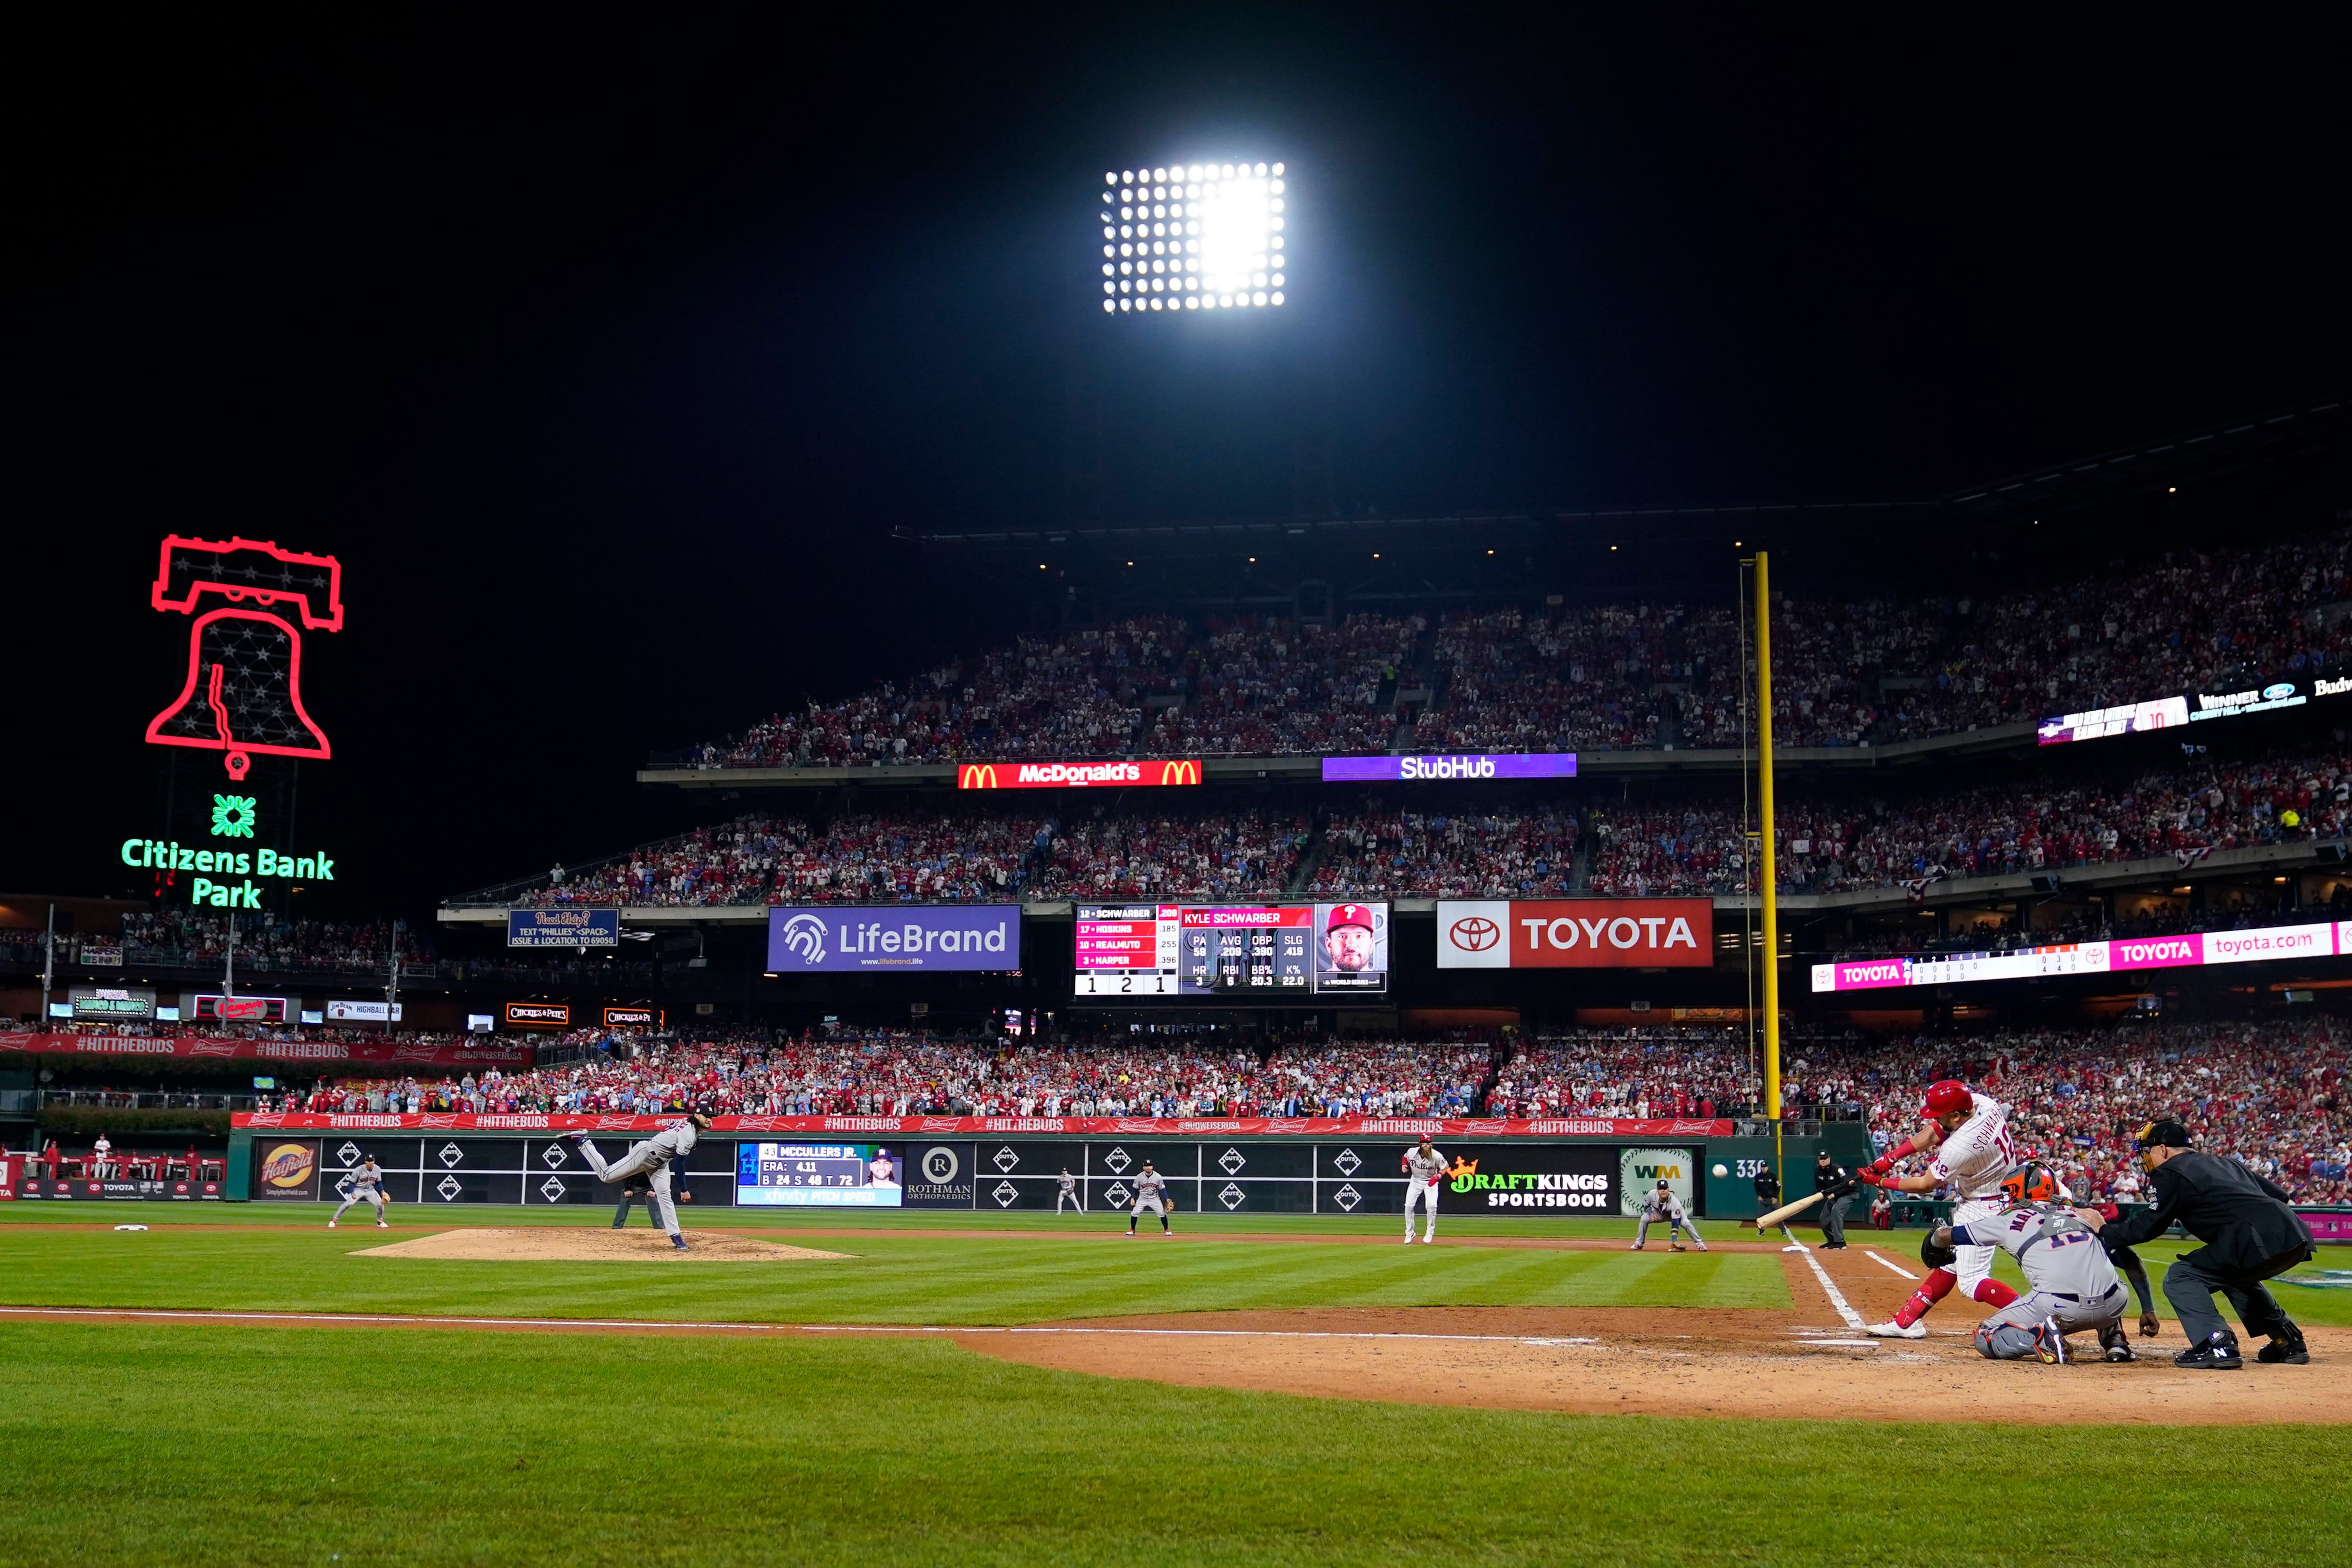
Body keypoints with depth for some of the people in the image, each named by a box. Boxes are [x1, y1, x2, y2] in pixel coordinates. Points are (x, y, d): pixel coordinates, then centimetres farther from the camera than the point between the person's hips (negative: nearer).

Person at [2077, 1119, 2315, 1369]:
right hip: (2296, 1236, 9)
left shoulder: (2170, 1173, 6)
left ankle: (2217, 1346, -15)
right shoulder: (2225, 1163, 30)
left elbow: (2148, 1227, 3)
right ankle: (2290, 1343, 31)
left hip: (2259, 1241, -9)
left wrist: (2103, 1230, 16)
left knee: (2180, 1277, 1)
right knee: (2236, 1275, 35)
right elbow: (2279, 1195, 27)